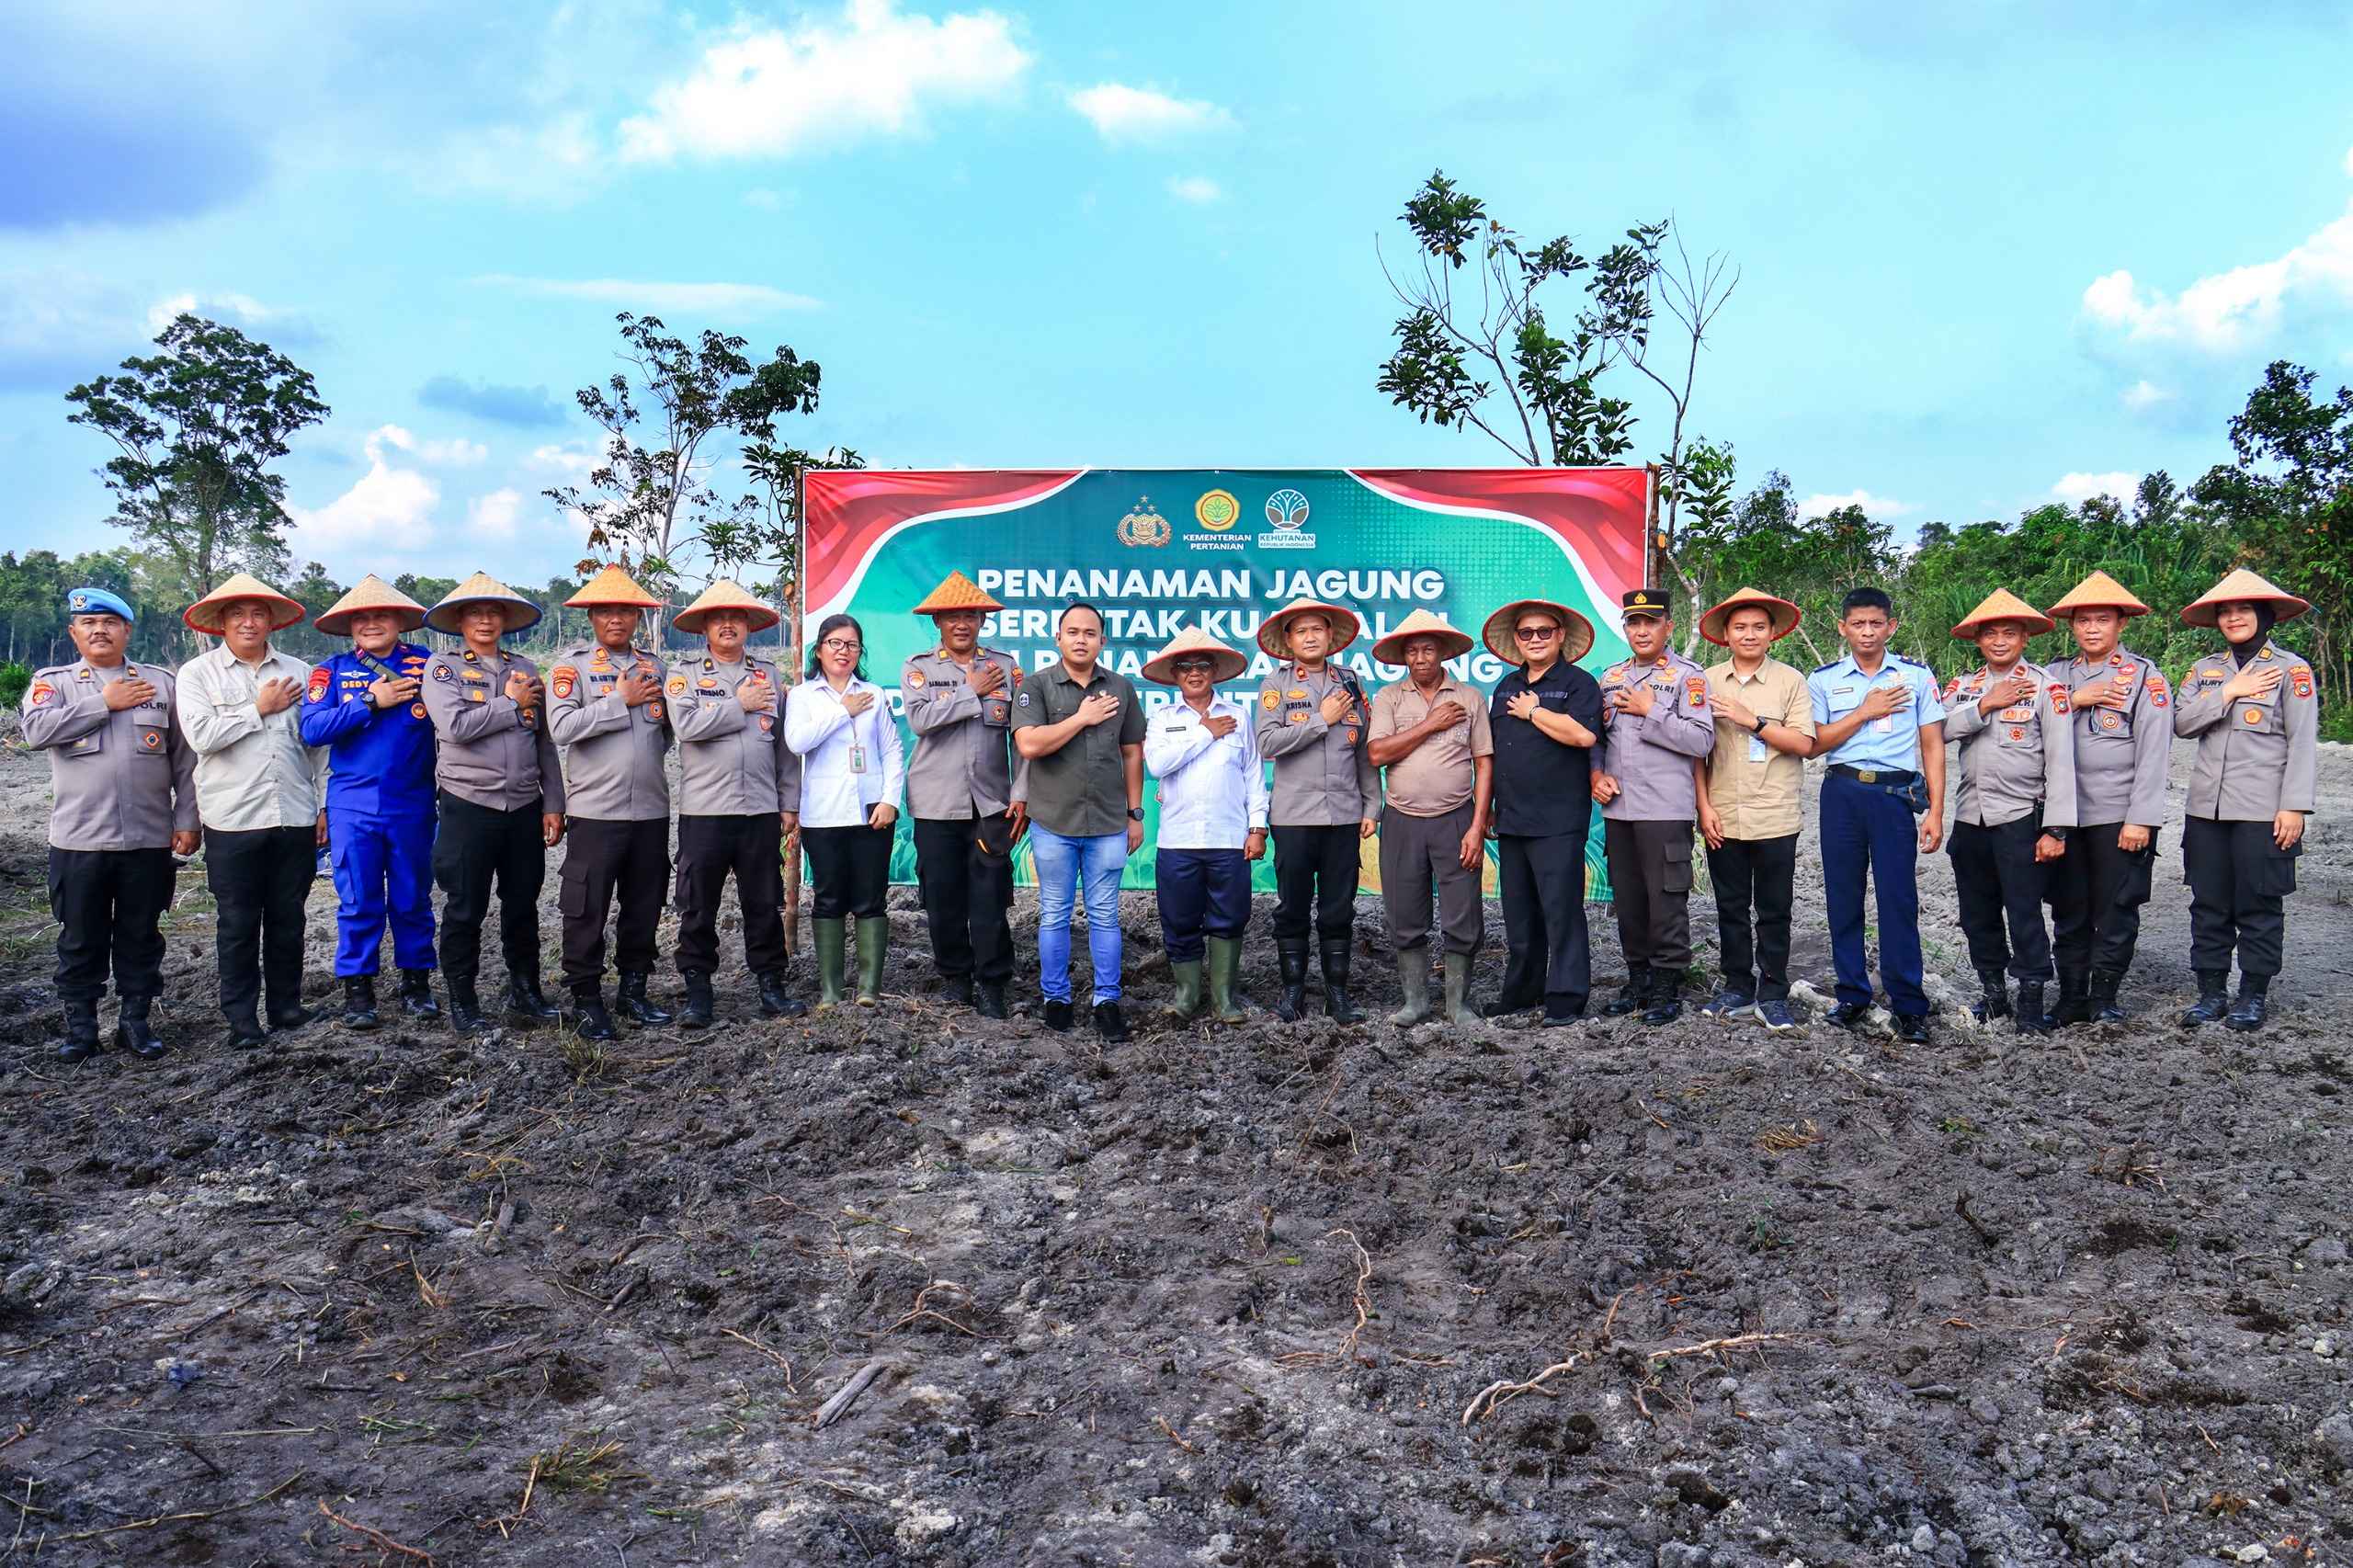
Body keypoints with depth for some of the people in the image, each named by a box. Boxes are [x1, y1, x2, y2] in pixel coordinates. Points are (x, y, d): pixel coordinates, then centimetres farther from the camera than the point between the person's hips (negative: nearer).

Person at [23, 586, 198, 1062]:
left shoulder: (160, 682, 9)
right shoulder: (53, 682, 6)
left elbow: (185, 757, 8)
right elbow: (36, 730, -15)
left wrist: (186, 819, 3)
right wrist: (104, 703, -11)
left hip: (149, 839, 1)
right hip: (79, 841, -1)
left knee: (141, 936, 9)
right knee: (81, 938, 7)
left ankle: (135, 1021, 20)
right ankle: (80, 1026, 18)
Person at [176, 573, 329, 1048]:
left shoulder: (298, 672, 11)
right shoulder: (198, 673, 2)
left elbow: (318, 743, 12)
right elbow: (201, 736, -13)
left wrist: (326, 804, 9)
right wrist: (260, 709, -7)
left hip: (295, 818, 3)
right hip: (233, 821, -2)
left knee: (287, 920, 10)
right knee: (238, 925, 3)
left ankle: (287, 1004, 22)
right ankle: (241, 1017, 12)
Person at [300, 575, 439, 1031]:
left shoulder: (425, 664, 2)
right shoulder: (333, 671, 5)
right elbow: (312, 729, -8)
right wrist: (371, 702, -12)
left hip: (412, 806, 0)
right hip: (352, 807, 0)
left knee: (412, 898, 9)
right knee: (358, 902, 4)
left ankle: (416, 981, 22)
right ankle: (357, 989, 14)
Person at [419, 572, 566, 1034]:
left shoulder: (526, 669, 11)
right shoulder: (442, 668, 1)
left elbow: (545, 743, 11)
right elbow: (455, 726, -17)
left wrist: (553, 805, 6)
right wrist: (511, 703, -8)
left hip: (525, 806, 3)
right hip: (469, 804, -3)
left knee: (523, 905, 11)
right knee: (465, 909, 4)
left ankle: (525, 992, 24)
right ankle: (463, 1001, 15)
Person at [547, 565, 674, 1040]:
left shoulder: (654, 666, 13)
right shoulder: (572, 664, -1)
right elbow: (562, 728, -15)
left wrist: (665, 714, 4)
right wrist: (622, 701, -12)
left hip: (651, 808, 5)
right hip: (595, 809, -5)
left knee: (644, 906, 12)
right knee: (588, 910, 0)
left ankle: (633, 990, 25)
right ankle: (586, 1000, 11)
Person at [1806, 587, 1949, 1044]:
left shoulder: (1916, 676, 7)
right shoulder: (1824, 680, 9)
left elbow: (1932, 746, 6)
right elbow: (1814, 744, 2)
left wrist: (1935, 812, -1)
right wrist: (1865, 712, -6)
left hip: (1896, 793, -2)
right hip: (1842, 794, 2)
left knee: (1899, 899, -6)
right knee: (1843, 897, 5)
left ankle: (1908, 1005, -1)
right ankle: (1853, 996, 16)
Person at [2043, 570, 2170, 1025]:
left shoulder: (2145, 677, -1)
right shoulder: (2058, 677, 12)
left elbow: (2154, 753, -7)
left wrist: (2141, 819, -13)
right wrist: (2074, 701, -11)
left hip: (2119, 816, -4)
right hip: (2065, 816, 4)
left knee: (2116, 912, 3)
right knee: (2069, 913, 8)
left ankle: (2104, 998, 14)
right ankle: (2071, 999, 16)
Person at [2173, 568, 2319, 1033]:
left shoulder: (2291, 670, -1)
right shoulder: (2205, 669, 12)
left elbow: (2303, 742, -5)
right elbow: (2182, 724, 1)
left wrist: (2294, 806, -12)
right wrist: (2228, 693, -11)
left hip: (2262, 811, -4)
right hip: (2206, 807, 4)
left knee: (2258, 905, 2)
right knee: (2209, 904, 7)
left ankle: (2253, 995, 12)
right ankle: (2211, 993, 15)